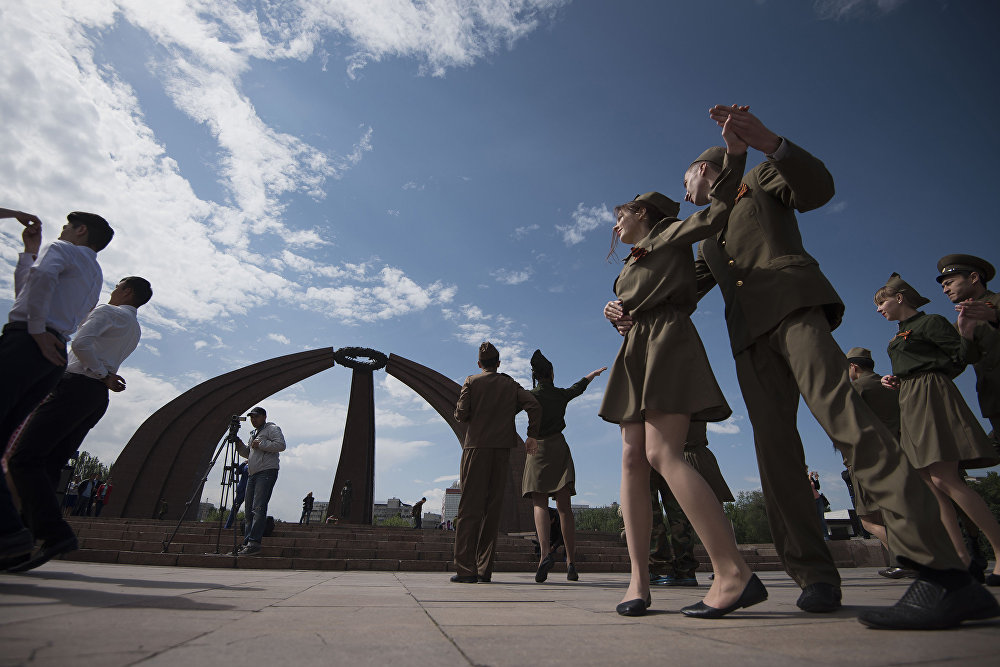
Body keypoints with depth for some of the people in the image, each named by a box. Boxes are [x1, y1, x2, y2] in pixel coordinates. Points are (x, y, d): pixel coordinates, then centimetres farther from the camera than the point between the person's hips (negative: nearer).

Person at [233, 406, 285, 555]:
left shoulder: (272, 429, 1)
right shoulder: (254, 433, 27)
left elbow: (281, 445, -13)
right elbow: (248, 454, 30)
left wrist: (261, 445, -13)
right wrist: (240, 445, 12)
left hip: (267, 472, -9)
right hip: (253, 474, 9)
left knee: (258, 508, -17)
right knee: (249, 510, 7)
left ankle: (254, 542, -21)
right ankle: (247, 543, 11)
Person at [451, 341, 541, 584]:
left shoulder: (472, 382, 5)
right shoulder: (510, 384, 13)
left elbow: (461, 414, -6)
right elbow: (534, 405, 0)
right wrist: (532, 435, 3)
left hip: (476, 447, -2)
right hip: (502, 448, 3)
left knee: (469, 508, -1)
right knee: (492, 509, 7)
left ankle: (466, 568, -6)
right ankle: (485, 569, 8)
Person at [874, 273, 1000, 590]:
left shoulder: (931, 322, -1)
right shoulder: (900, 336, 23)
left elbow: (960, 361, -8)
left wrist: (967, 333, -24)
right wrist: (894, 382, 11)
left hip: (931, 397, -9)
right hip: (910, 404, 9)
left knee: (945, 480, -17)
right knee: (930, 484, 1)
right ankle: (963, 557, 2)